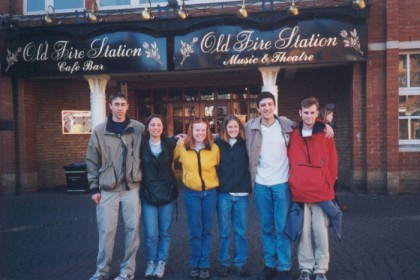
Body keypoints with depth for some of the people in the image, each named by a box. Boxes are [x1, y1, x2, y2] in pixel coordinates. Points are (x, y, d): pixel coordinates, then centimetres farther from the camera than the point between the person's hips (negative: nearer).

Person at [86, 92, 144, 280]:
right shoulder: (100, 131, 2)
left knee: (132, 229, 5)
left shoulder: (139, 129, 0)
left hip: (131, 188, 0)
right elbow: (92, 161, 4)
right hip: (107, 189, 0)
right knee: (106, 231, 5)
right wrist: (94, 188, 2)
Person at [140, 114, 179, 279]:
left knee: (165, 232, 10)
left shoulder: (170, 143, -1)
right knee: (150, 233, 1)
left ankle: (162, 262, 27)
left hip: (167, 193, 1)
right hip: (148, 194, -1)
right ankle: (151, 262, 23)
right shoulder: (141, 144, -4)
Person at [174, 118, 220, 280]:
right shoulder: (182, 147, -4)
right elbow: (171, 160, 14)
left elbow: (219, 167, 9)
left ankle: (204, 265, 22)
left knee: (206, 230, 9)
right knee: (195, 230, 5)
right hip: (191, 193, 0)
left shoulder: (214, 148, -5)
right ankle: (195, 264, 22)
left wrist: (216, 182, 4)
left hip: (210, 192, 1)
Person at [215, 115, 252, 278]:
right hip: (223, 194, 0)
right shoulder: (218, 143, 0)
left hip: (242, 194, 1)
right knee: (224, 232, 8)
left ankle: (240, 263, 21)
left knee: (240, 231, 9)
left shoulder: (245, 144, 2)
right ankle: (223, 263, 21)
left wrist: (249, 186, 0)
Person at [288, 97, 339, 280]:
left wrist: (329, 185, 2)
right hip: (299, 193, 1)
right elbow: (290, 163, 9)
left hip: (322, 193, -1)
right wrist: (293, 185, 4)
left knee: (321, 232, 5)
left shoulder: (326, 134, 2)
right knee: (304, 232, 8)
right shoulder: (293, 136, 4)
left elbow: (332, 163, 4)